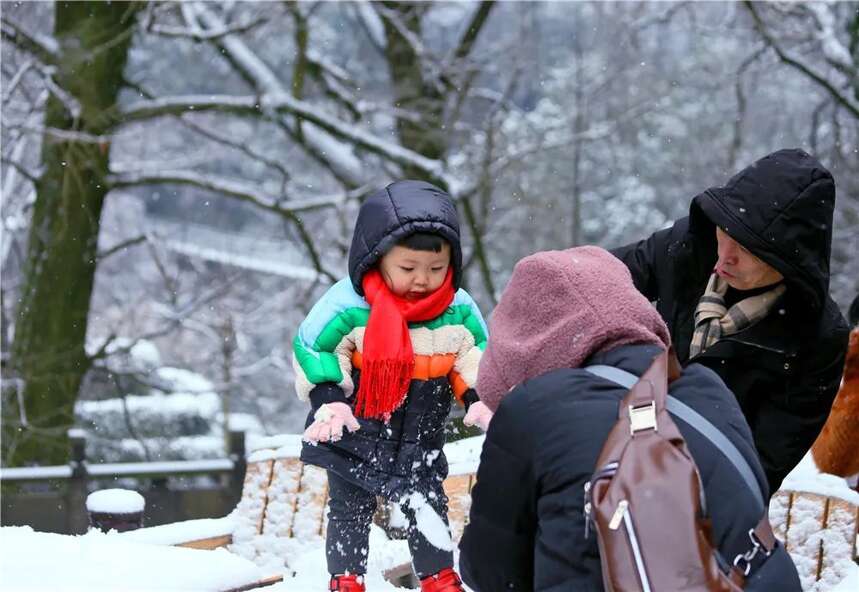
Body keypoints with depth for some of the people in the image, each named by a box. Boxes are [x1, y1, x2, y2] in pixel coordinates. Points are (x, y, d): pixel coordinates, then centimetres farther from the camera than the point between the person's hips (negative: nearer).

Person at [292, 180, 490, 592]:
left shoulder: (459, 311, -10)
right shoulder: (347, 306, -21)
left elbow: (476, 357, 4)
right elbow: (312, 349, -12)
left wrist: (478, 398, -12)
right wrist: (329, 400, -23)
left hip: (420, 442, 3)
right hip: (355, 437, -3)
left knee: (429, 509, 11)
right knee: (349, 511, 6)